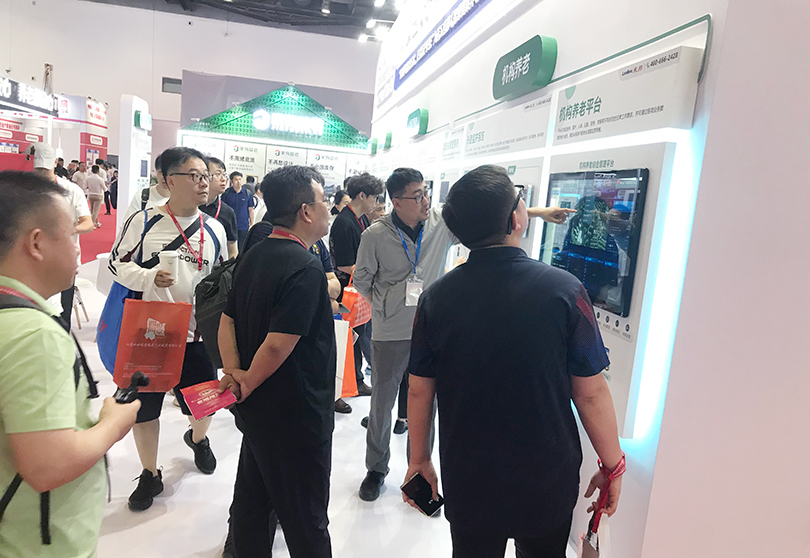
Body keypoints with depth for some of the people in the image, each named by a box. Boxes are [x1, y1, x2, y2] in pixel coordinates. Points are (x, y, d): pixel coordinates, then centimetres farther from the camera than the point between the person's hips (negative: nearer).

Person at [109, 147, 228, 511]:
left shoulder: (214, 230, 3)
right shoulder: (144, 221, -5)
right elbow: (118, 264, 0)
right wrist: (149, 277, -18)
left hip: (196, 334, 2)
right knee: (143, 406, 10)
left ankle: (197, 439, 48)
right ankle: (150, 475, 33)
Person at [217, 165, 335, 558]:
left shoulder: (254, 256, 4)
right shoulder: (306, 268, -24)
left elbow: (227, 321, 6)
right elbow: (277, 346, -28)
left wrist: (233, 371, -3)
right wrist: (248, 384, -12)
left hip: (257, 409, 9)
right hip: (296, 418, -9)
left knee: (253, 499, 24)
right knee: (305, 519, 10)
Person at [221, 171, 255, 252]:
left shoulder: (248, 194, 1)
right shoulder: (226, 193, -1)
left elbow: (250, 209, 7)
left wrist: (251, 224, 5)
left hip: (244, 226, 1)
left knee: (242, 249, 9)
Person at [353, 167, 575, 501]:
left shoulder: (441, 222, -5)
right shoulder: (376, 235, -9)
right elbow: (362, 280, 4)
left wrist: (538, 212, -4)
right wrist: (386, 307, 5)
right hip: (390, 335, -1)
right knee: (382, 405, 13)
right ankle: (376, 470, 34)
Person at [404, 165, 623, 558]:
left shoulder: (436, 297, -12)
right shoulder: (564, 290, -19)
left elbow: (420, 392, -5)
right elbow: (591, 393, -13)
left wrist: (419, 460, 10)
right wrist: (612, 465, 3)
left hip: (468, 482, 2)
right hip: (548, 481, -1)